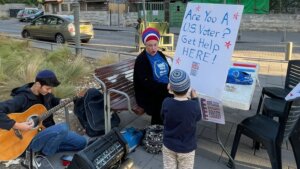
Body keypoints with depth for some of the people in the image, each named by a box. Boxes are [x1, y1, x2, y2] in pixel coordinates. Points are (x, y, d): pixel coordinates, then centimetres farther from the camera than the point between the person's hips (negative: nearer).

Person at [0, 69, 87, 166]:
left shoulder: (45, 93, -1)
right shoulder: (22, 98, -23)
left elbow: (52, 100, 22)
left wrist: (61, 102, 1)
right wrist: (17, 126, -36)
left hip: (48, 131, 7)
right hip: (31, 139, -7)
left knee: (81, 142, 3)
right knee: (63, 128, -35)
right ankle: (45, 155, -9)